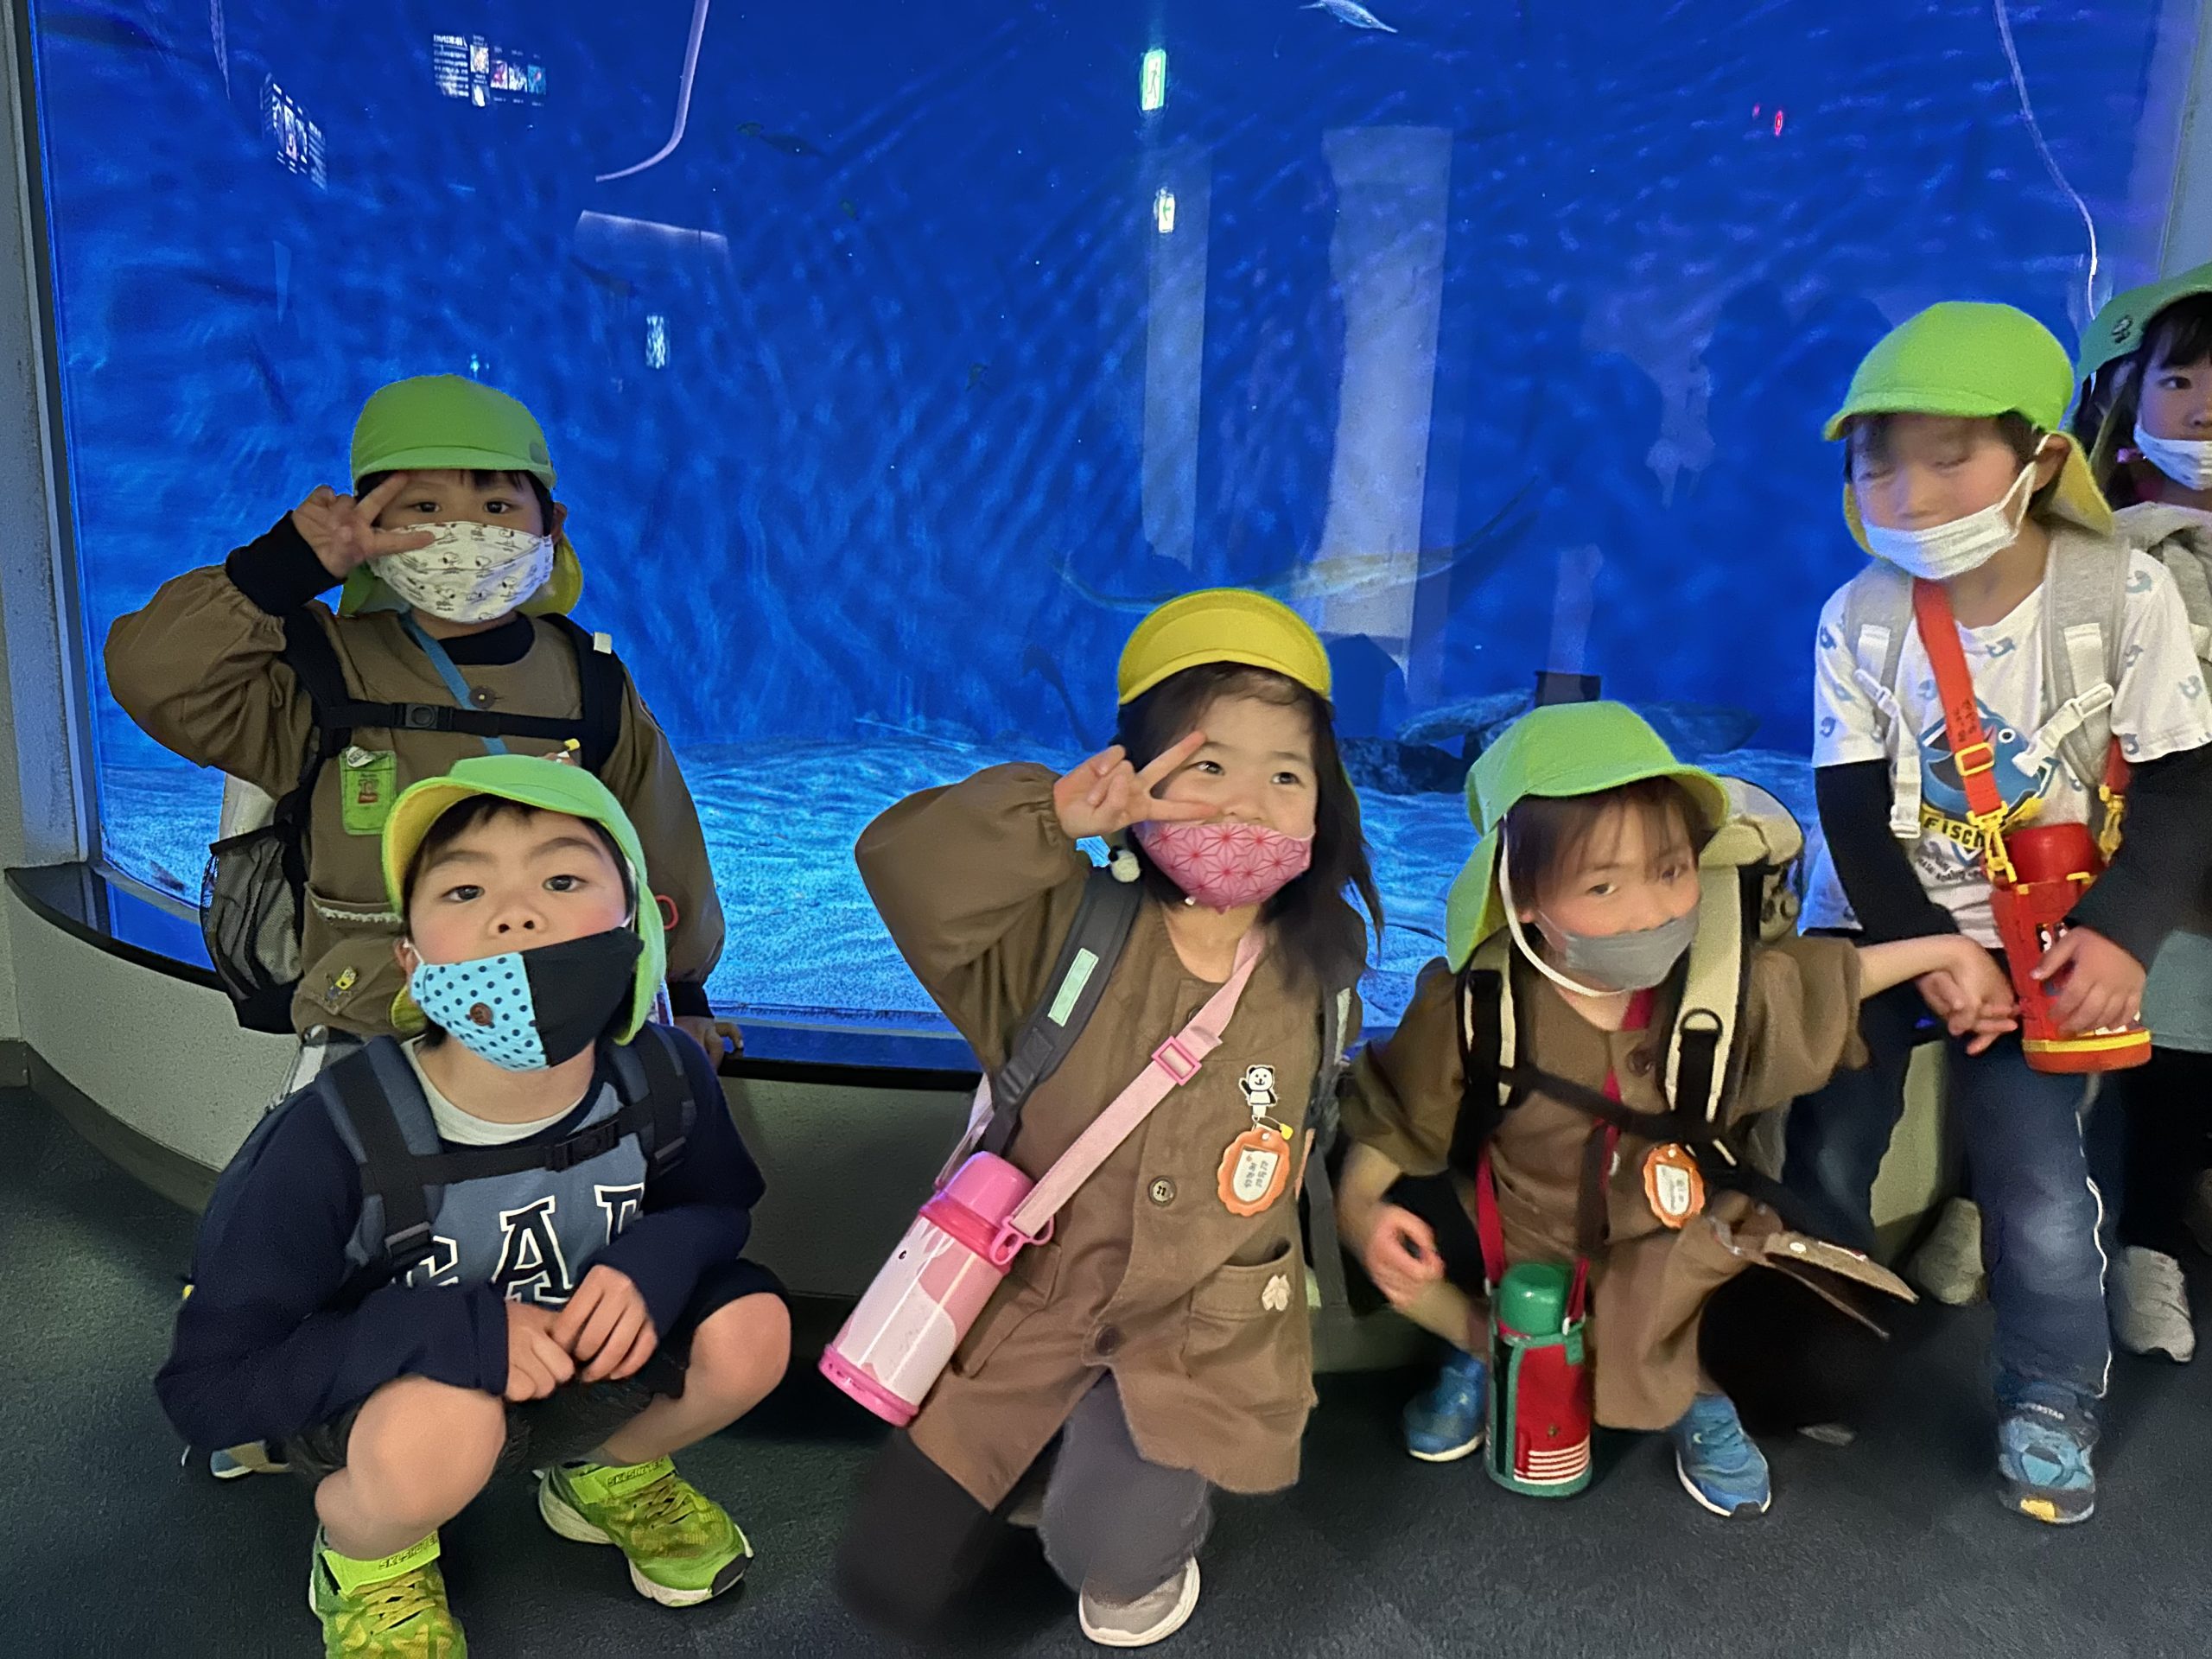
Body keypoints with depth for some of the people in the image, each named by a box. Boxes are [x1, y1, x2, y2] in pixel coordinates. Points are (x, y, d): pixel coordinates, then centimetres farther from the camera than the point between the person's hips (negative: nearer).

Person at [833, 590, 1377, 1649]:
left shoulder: (1315, 976, -5)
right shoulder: (1064, 926, -16)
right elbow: (904, 867, -31)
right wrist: (1053, 818, -40)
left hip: (1204, 1330, 1)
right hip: (1027, 1297, 0)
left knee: (1107, 1555, -19)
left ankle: (1160, 1532, 18)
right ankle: (1053, 1442, 31)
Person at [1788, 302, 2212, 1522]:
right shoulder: (1860, 622, -12)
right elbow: (1852, 815, -11)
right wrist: (1925, 953, -20)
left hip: (2042, 936, -1)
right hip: (1878, 925, 1)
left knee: (2039, 1183, -4)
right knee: (1825, 1153, 1)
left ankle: (2050, 1404, 22)